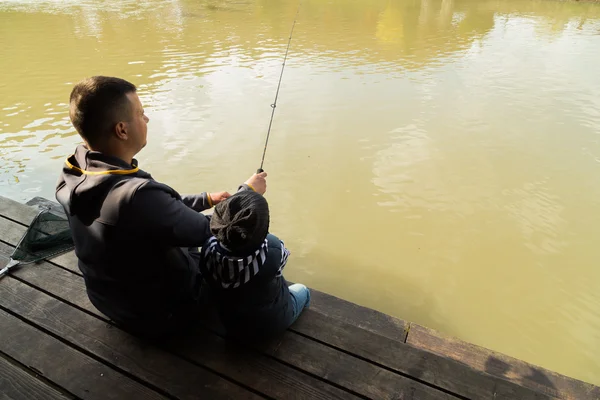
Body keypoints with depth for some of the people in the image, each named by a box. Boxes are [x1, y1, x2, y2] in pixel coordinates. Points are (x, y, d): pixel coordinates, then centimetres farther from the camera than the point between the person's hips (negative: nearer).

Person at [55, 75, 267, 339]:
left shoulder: (73, 174, -13)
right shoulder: (137, 196, -40)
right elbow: (208, 231, -24)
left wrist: (205, 200, 6)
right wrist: (247, 192, -9)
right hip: (160, 313, -7)